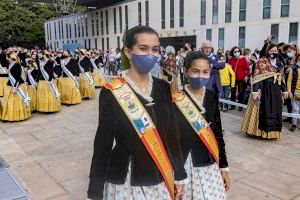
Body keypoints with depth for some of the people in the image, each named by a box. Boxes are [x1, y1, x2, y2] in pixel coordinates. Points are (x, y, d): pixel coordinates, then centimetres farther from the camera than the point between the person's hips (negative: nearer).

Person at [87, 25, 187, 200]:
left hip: (161, 181, 4)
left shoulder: (164, 89, -2)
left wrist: (179, 175, 9)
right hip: (125, 183, -3)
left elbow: (172, 134, 4)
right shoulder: (112, 93, -14)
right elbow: (103, 143, -10)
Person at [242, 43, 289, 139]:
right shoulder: (262, 61, -7)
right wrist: (255, 90, -22)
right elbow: (257, 77, -14)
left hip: (276, 90, 7)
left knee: (276, 111, 10)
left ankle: (273, 130, 22)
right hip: (264, 89, -7)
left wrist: (284, 90, 14)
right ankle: (260, 130, 10)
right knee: (264, 110, -2)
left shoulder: (279, 63, 14)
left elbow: (282, 78, 20)